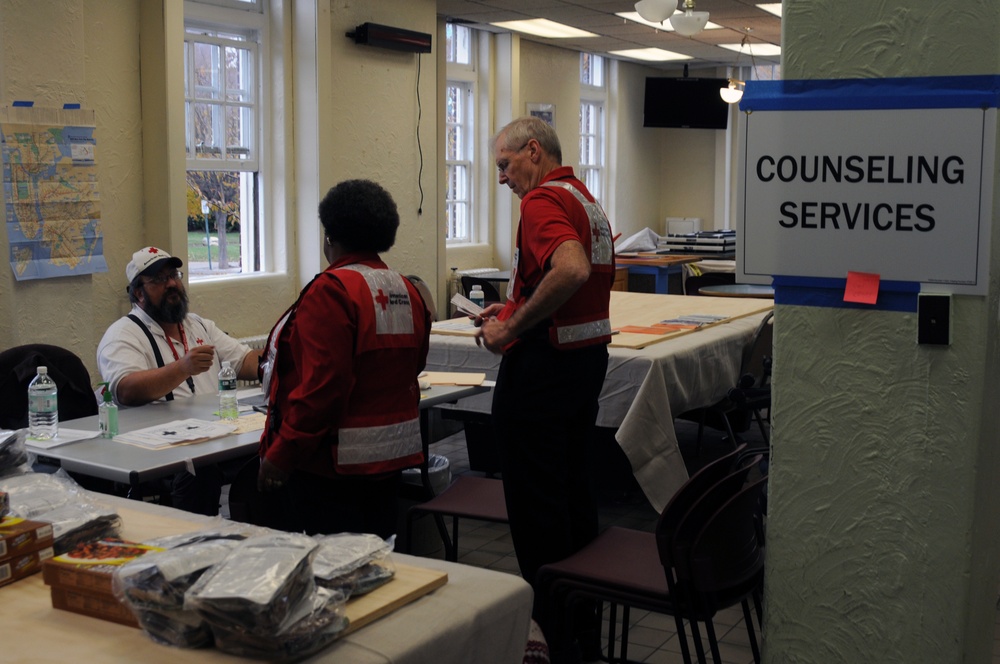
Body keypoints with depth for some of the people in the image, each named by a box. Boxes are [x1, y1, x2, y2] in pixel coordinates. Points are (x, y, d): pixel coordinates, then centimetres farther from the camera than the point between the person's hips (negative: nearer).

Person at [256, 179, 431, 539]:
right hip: (392, 457, 8)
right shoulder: (408, 291, 8)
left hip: (331, 465, -8)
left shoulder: (332, 290, -16)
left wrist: (281, 455, -17)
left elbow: (321, 385, -22)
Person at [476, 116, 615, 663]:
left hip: (543, 365, -10)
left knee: (535, 505, 0)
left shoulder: (543, 200, -15)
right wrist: (516, 311, 16)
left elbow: (571, 271, -33)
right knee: (575, 489, 18)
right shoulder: (587, 201, 15)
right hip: (589, 356, 10)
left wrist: (513, 328, -24)